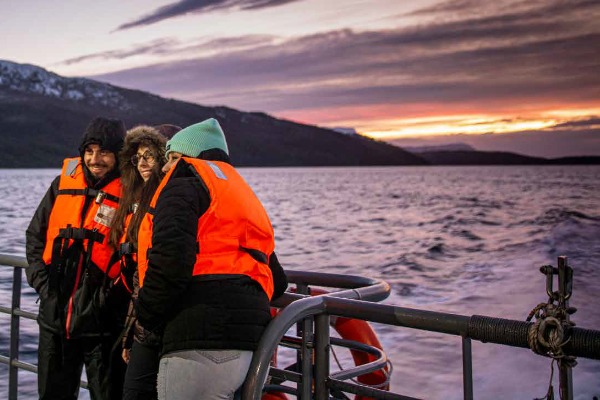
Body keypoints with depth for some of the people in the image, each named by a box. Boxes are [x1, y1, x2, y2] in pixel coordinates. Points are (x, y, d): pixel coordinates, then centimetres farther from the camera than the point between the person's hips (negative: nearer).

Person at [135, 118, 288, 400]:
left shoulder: (185, 181, 5)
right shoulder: (242, 194, 31)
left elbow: (170, 255, -14)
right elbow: (277, 281, 29)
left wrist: (147, 316, -1)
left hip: (201, 338, -8)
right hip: (247, 339, 8)